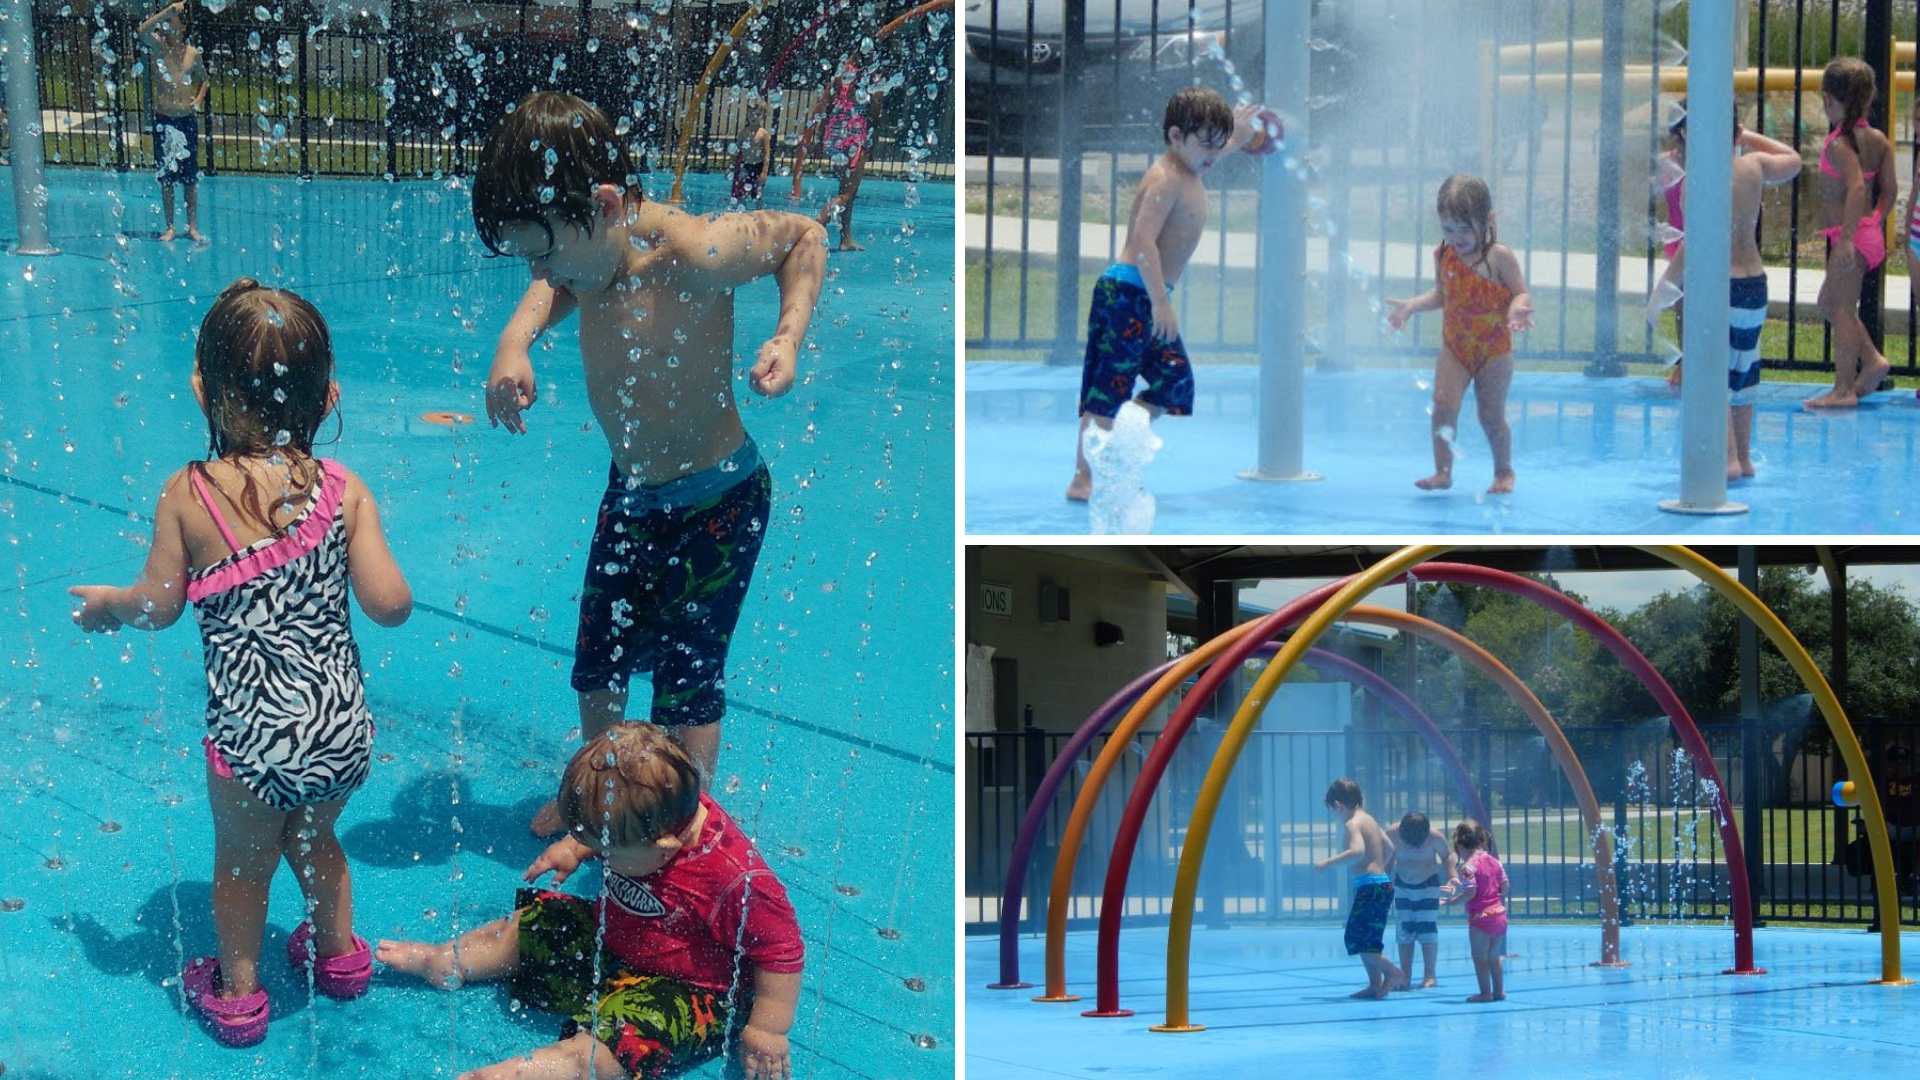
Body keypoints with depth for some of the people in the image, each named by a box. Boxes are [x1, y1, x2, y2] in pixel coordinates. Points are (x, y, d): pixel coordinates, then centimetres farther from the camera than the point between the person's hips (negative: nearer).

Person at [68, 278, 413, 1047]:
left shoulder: (187, 496, -13)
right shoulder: (344, 491, -8)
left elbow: (158, 607, -7)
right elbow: (389, 605, -9)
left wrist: (107, 604, 15)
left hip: (253, 735, -3)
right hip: (341, 727, 3)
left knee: (242, 864, 22)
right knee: (315, 840, 31)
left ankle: (237, 990, 37)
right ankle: (338, 952, 49)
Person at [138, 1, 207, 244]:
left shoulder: (193, 55, 1)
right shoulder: (159, 47, -4)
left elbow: (204, 80, 18)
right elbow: (143, 30, -26)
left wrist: (199, 99, -1)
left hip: (187, 121, 1)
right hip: (163, 121, -1)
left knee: (190, 177, 4)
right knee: (166, 177, 5)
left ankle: (193, 227, 12)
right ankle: (169, 227, 12)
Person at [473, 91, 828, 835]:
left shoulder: (693, 256, -34)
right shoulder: (587, 247, -15)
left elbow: (803, 236, -16)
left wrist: (788, 336, -28)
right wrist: (517, 335, -8)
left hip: (717, 503, -7)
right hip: (630, 494, 7)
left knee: (685, 687, 2)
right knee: (596, 668, 19)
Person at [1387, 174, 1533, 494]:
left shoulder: (1500, 257, -12)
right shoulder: (1443, 255, 3)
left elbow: (1521, 294, -8)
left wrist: (1518, 308, -29)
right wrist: (1411, 306, 4)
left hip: (1494, 350, -4)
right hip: (1454, 348, 4)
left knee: (1492, 416, 5)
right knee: (1443, 407, -11)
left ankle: (1504, 472, 25)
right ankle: (1442, 471, -6)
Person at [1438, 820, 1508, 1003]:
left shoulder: (1468, 866, -14)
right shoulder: (1494, 861, 8)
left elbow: (1470, 892, -22)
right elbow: (1505, 885, 11)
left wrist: (1451, 900, -13)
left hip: (1480, 917, -8)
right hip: (1499, 914, 8)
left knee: (1480, 957, 1)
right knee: (1493, 957, 18)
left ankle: (1486, 992, 1)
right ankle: (1499, 990, 22)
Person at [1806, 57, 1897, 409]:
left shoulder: (1839, 144, -17)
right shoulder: (1877, 140, 8)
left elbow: (1857, 186, -28)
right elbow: (1889, 189, 11)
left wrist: (1847, 237, -31)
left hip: (1849, 235, -9)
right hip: (1871, 235, 9)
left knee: (1843, 308, -3)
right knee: (1830, 303, 20)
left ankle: (1843, 389, -1)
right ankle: (1872, 360, 18)